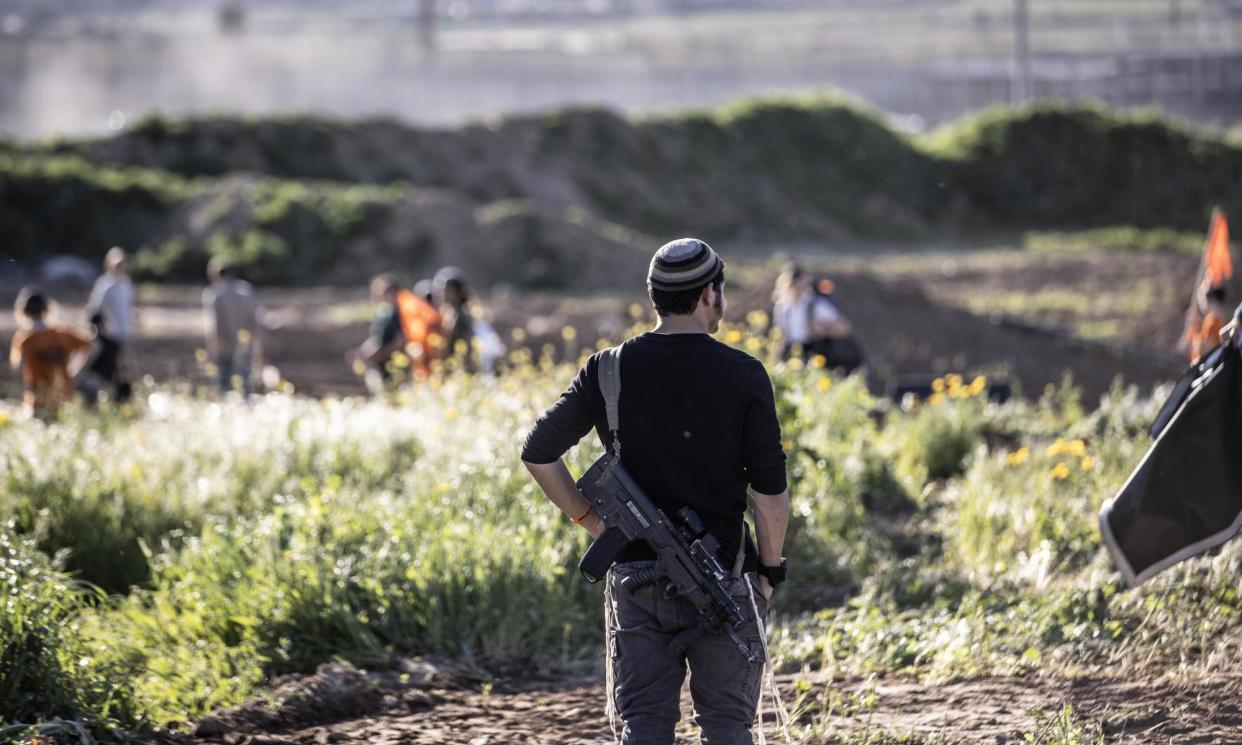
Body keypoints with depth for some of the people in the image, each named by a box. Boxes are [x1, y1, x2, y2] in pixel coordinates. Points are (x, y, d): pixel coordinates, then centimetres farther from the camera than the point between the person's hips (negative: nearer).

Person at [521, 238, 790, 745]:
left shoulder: (610, 370, 0)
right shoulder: (743, 375, -7)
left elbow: (538, 452, 0)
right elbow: (769, 492, -8)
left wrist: (588, 518, 10)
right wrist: (770, 568, 4)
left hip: (634, 575, 2)